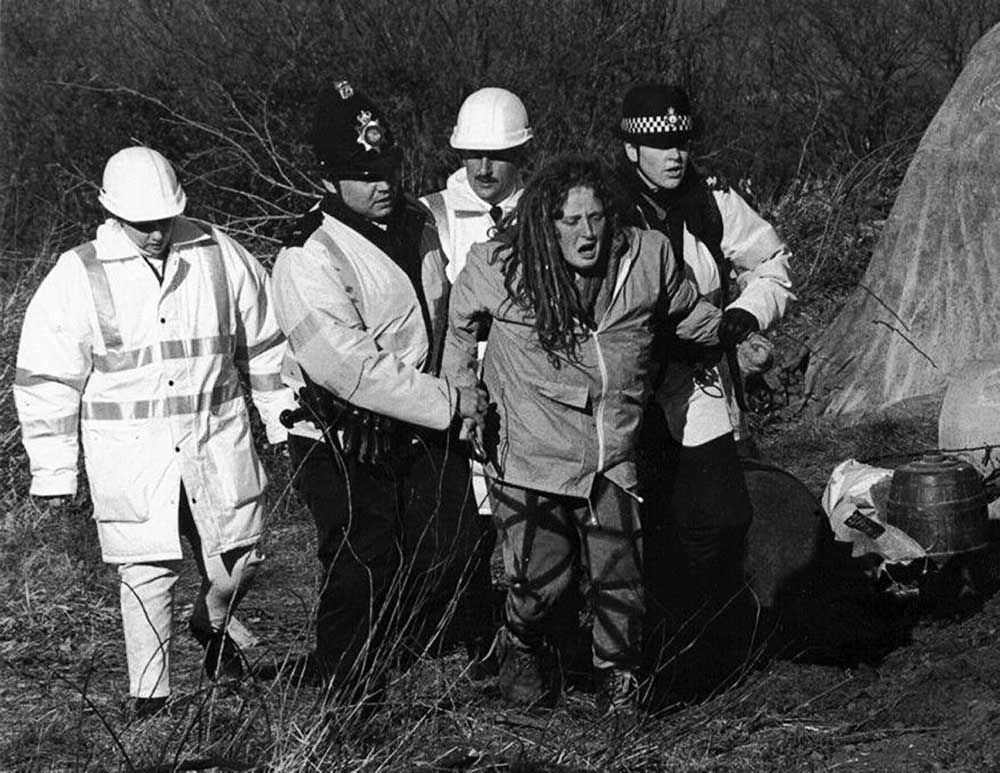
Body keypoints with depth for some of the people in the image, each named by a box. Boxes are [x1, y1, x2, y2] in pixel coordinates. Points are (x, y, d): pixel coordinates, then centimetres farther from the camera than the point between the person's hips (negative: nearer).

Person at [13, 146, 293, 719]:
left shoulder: (221, 258, 0)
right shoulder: (76, 279, -6)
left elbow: (265, 346, 12)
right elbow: (46, 382, -1)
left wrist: (286, 422, 14)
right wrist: (54, 472, -1)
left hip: (217, 439, 2)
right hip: (130, 453, -2)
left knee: (240, 559, 5)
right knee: (148, 572, 0)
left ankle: (213, 623, 39)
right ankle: (150, 697, 14)